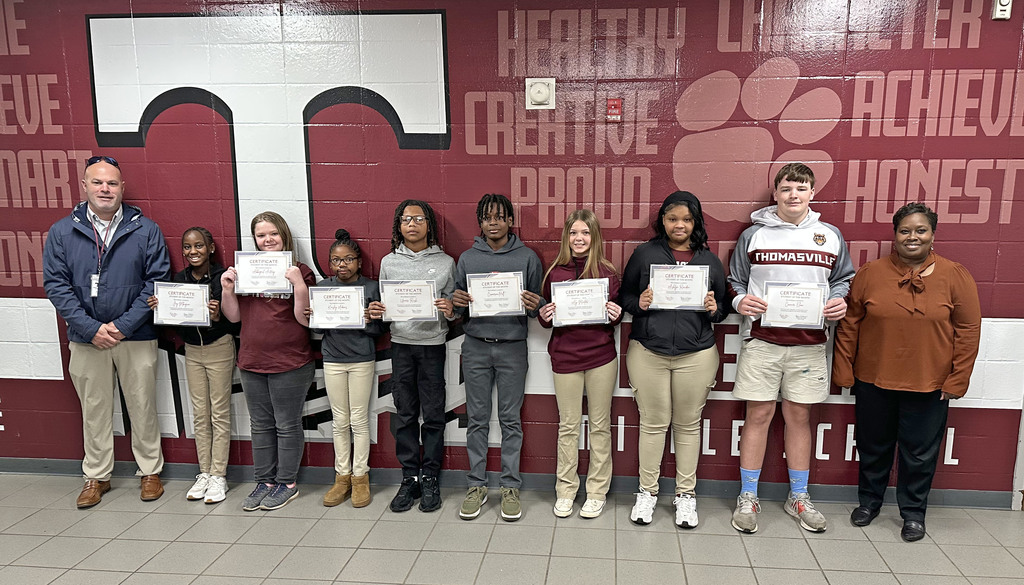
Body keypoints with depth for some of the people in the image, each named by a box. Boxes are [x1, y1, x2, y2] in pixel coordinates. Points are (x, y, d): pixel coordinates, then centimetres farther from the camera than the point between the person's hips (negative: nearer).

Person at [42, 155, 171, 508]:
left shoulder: (146, 230, -2)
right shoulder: (62, 232, 2)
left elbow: (158, 281, -6)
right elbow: (55, 284, -1)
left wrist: (124, 325, -13)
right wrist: (91, 328, -12)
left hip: (137, 337, -1)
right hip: (86, 339, 2)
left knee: (142, 405, 8)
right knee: (94, 408, 13)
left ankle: (150, 471, 24)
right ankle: (96, 476, 28)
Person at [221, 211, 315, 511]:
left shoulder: (300, 272, -7)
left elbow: (305, 319, -13)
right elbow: (234, 316, 9)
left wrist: (299, 285, -25)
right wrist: (228, 289, -6)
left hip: (290, 364, -5)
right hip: (252, 362, 5)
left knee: (287, 426, 6)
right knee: (261, 425, 15)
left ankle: (288, 483, 20)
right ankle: (264, 481, 28)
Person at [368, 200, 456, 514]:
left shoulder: (445, 262, 4)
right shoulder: (389, 262, 9)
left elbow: (454, 308, 6)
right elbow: (385, 305, 13)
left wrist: (450, 310, -16)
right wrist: (376, 312, -9)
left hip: (433, 345, -1)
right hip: (401, 344, 2)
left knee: (433, 415, 3)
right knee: (405, 415, 6)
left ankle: (430, 479, 14)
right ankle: (409, 478, 17)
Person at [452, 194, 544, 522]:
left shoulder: (527, 258, 4)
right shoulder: (467, 258, 8)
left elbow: (536, 306, 6)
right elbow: (458, 305, 10)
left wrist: (534, 306, -16)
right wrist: (457, 303, -13)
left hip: (512, 347, -1)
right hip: (476, 346, 1)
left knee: (511, 419, 5)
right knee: (477, 418, 7)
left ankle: (510, 486, 15)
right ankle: (476, 485, 17)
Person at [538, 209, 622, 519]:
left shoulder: (607, 273, 1)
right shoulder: (555, 272, 3)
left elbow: (616, 317, 7)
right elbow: (548, 318, 10)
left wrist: (616, 315, -14)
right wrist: (543, 316, -11)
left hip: (601, 357, 0)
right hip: (565, 357, 1)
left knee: (600, 424, 9)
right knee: (568, 426, 8)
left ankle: (597, 491, 22)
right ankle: (565, 490, 22)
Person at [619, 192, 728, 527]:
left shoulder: (710, 261, 10)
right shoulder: (644, 254, 5)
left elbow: (724, 306, 14)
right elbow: (625, 297, 8)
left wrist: (714, 309, -8)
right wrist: (639, 303, -12)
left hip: (696, 355, 1)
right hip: (648, 352, -1)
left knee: (688, 424, 9)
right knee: (653, 423, 6)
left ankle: (686, 494, 24)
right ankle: (647, 492, 21)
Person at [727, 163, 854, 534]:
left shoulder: (830, 236, 9)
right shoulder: (754, 235, 3)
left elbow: (843, 278, 18)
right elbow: (735, 281, 9)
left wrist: (839, 301, -2)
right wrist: (740, 301, -11)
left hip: (809, 343, 2)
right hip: (761, 340, -2)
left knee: (799, 416, 10)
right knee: (758, 415, 2)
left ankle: (798, 497, 25)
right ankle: (747, 498, 15)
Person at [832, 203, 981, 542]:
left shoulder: (955, 276, -4)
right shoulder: (870, 273, -2)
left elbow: (968, 330, -3)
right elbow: (849, 325, 0)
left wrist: (957, 379, -6)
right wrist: (843, 371, -1)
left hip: (929, 386, -1)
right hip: (874, 382, 1)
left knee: (920, 452, 11)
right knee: (873, 447, 15)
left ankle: (913, 511, 30)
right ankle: (869, 501, 36)